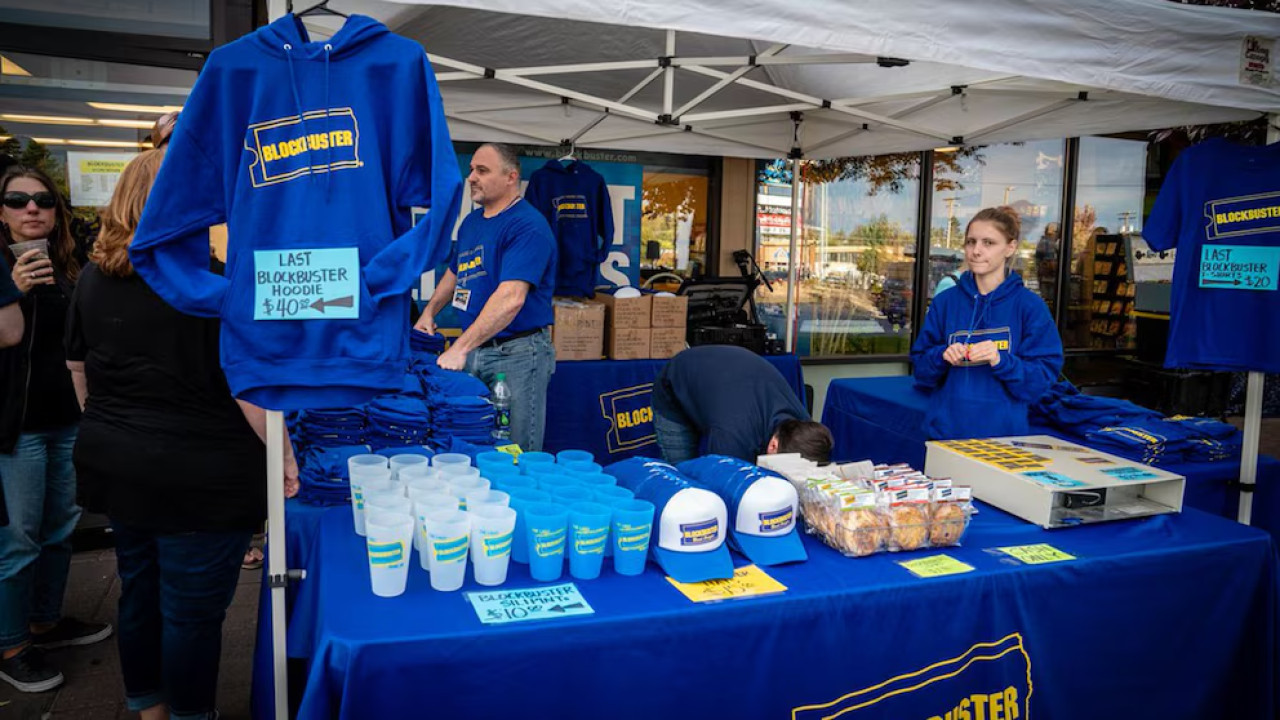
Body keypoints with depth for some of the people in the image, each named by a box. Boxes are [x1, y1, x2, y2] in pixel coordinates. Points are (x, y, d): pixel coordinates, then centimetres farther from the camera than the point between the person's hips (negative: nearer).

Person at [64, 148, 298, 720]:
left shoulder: (93, 276, 5)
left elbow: (79, 372, 15)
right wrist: (285, 455, -10)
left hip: (114, 466, 8)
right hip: (198, 475, -7)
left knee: (139, 592, 22)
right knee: (192, 609, 8)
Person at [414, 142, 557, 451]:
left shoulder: (527, 225, -16)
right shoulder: (471, 221, 13)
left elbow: (511, 299, -27)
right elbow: (455, 272, 30)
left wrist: (460, 348, -29)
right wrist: (429, 312, 15)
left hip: (517, 353, -8)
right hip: (475, 351, 8)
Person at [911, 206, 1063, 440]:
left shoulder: (1031, 306, -4)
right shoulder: (945, 302, 3)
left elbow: (1042, 379, -6)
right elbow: (921, 370, 5)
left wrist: (1001, 361, -22)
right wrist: (942, 357, -15)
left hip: (1004, 431, -2)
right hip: (945, 430, 2)